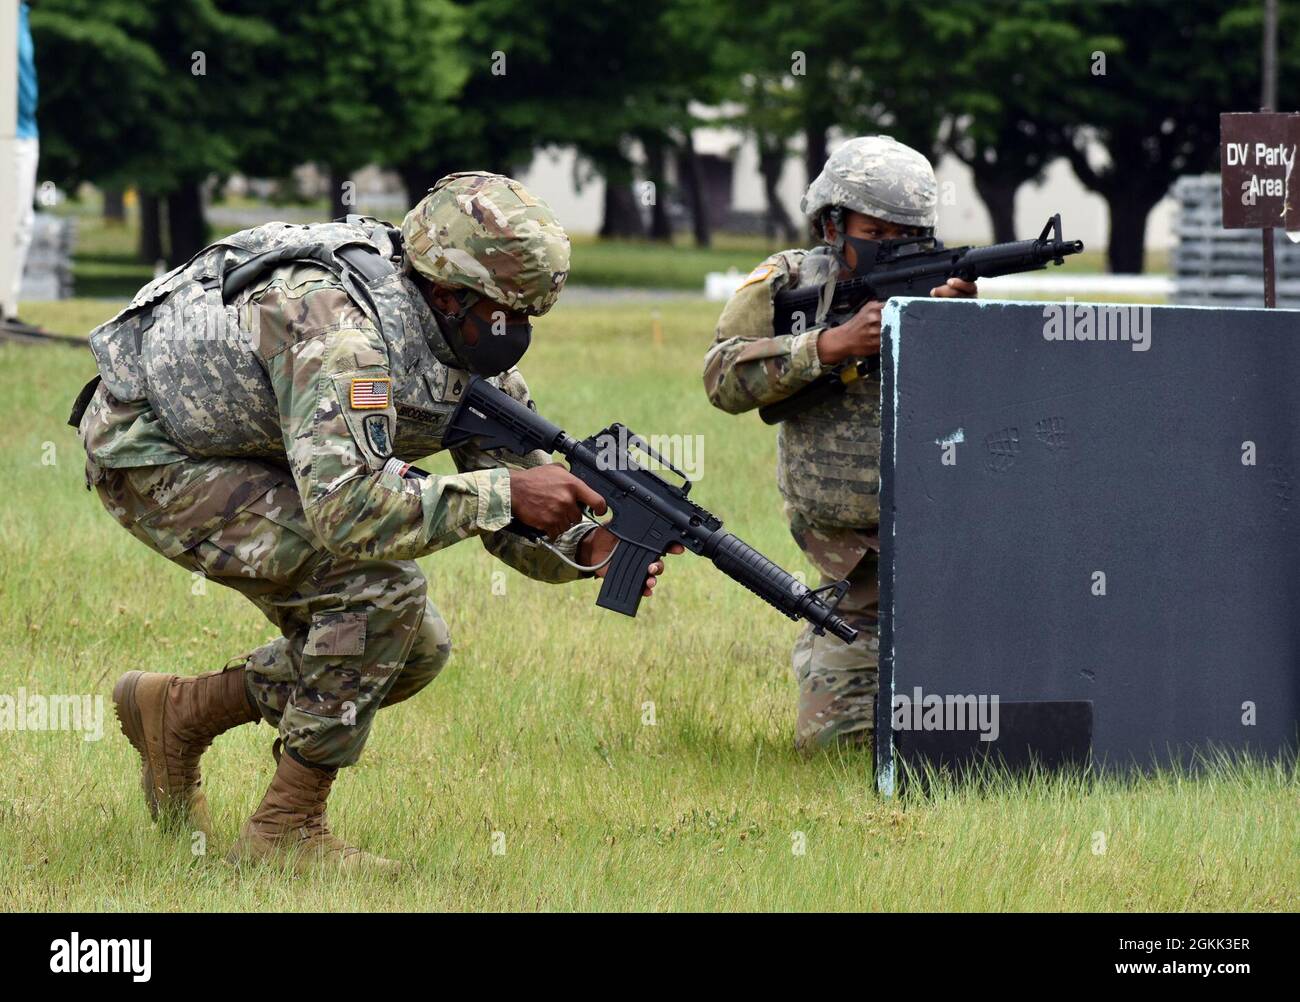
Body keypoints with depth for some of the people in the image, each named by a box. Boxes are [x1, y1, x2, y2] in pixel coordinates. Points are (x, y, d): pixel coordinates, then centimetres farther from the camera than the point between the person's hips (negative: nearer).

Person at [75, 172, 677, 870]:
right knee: (381, 584, -24)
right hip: (149, 456, -9)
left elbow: (514, 521, -4)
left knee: (414, 649, 3)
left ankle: (175, 712, 18)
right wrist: (506, 492, -43)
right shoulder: (343, 332, -34)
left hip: (246, 457, 9)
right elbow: (347, 508, -46)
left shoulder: (469, 339, -7)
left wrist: (588, 548, -25)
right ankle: (287, 832, -14)